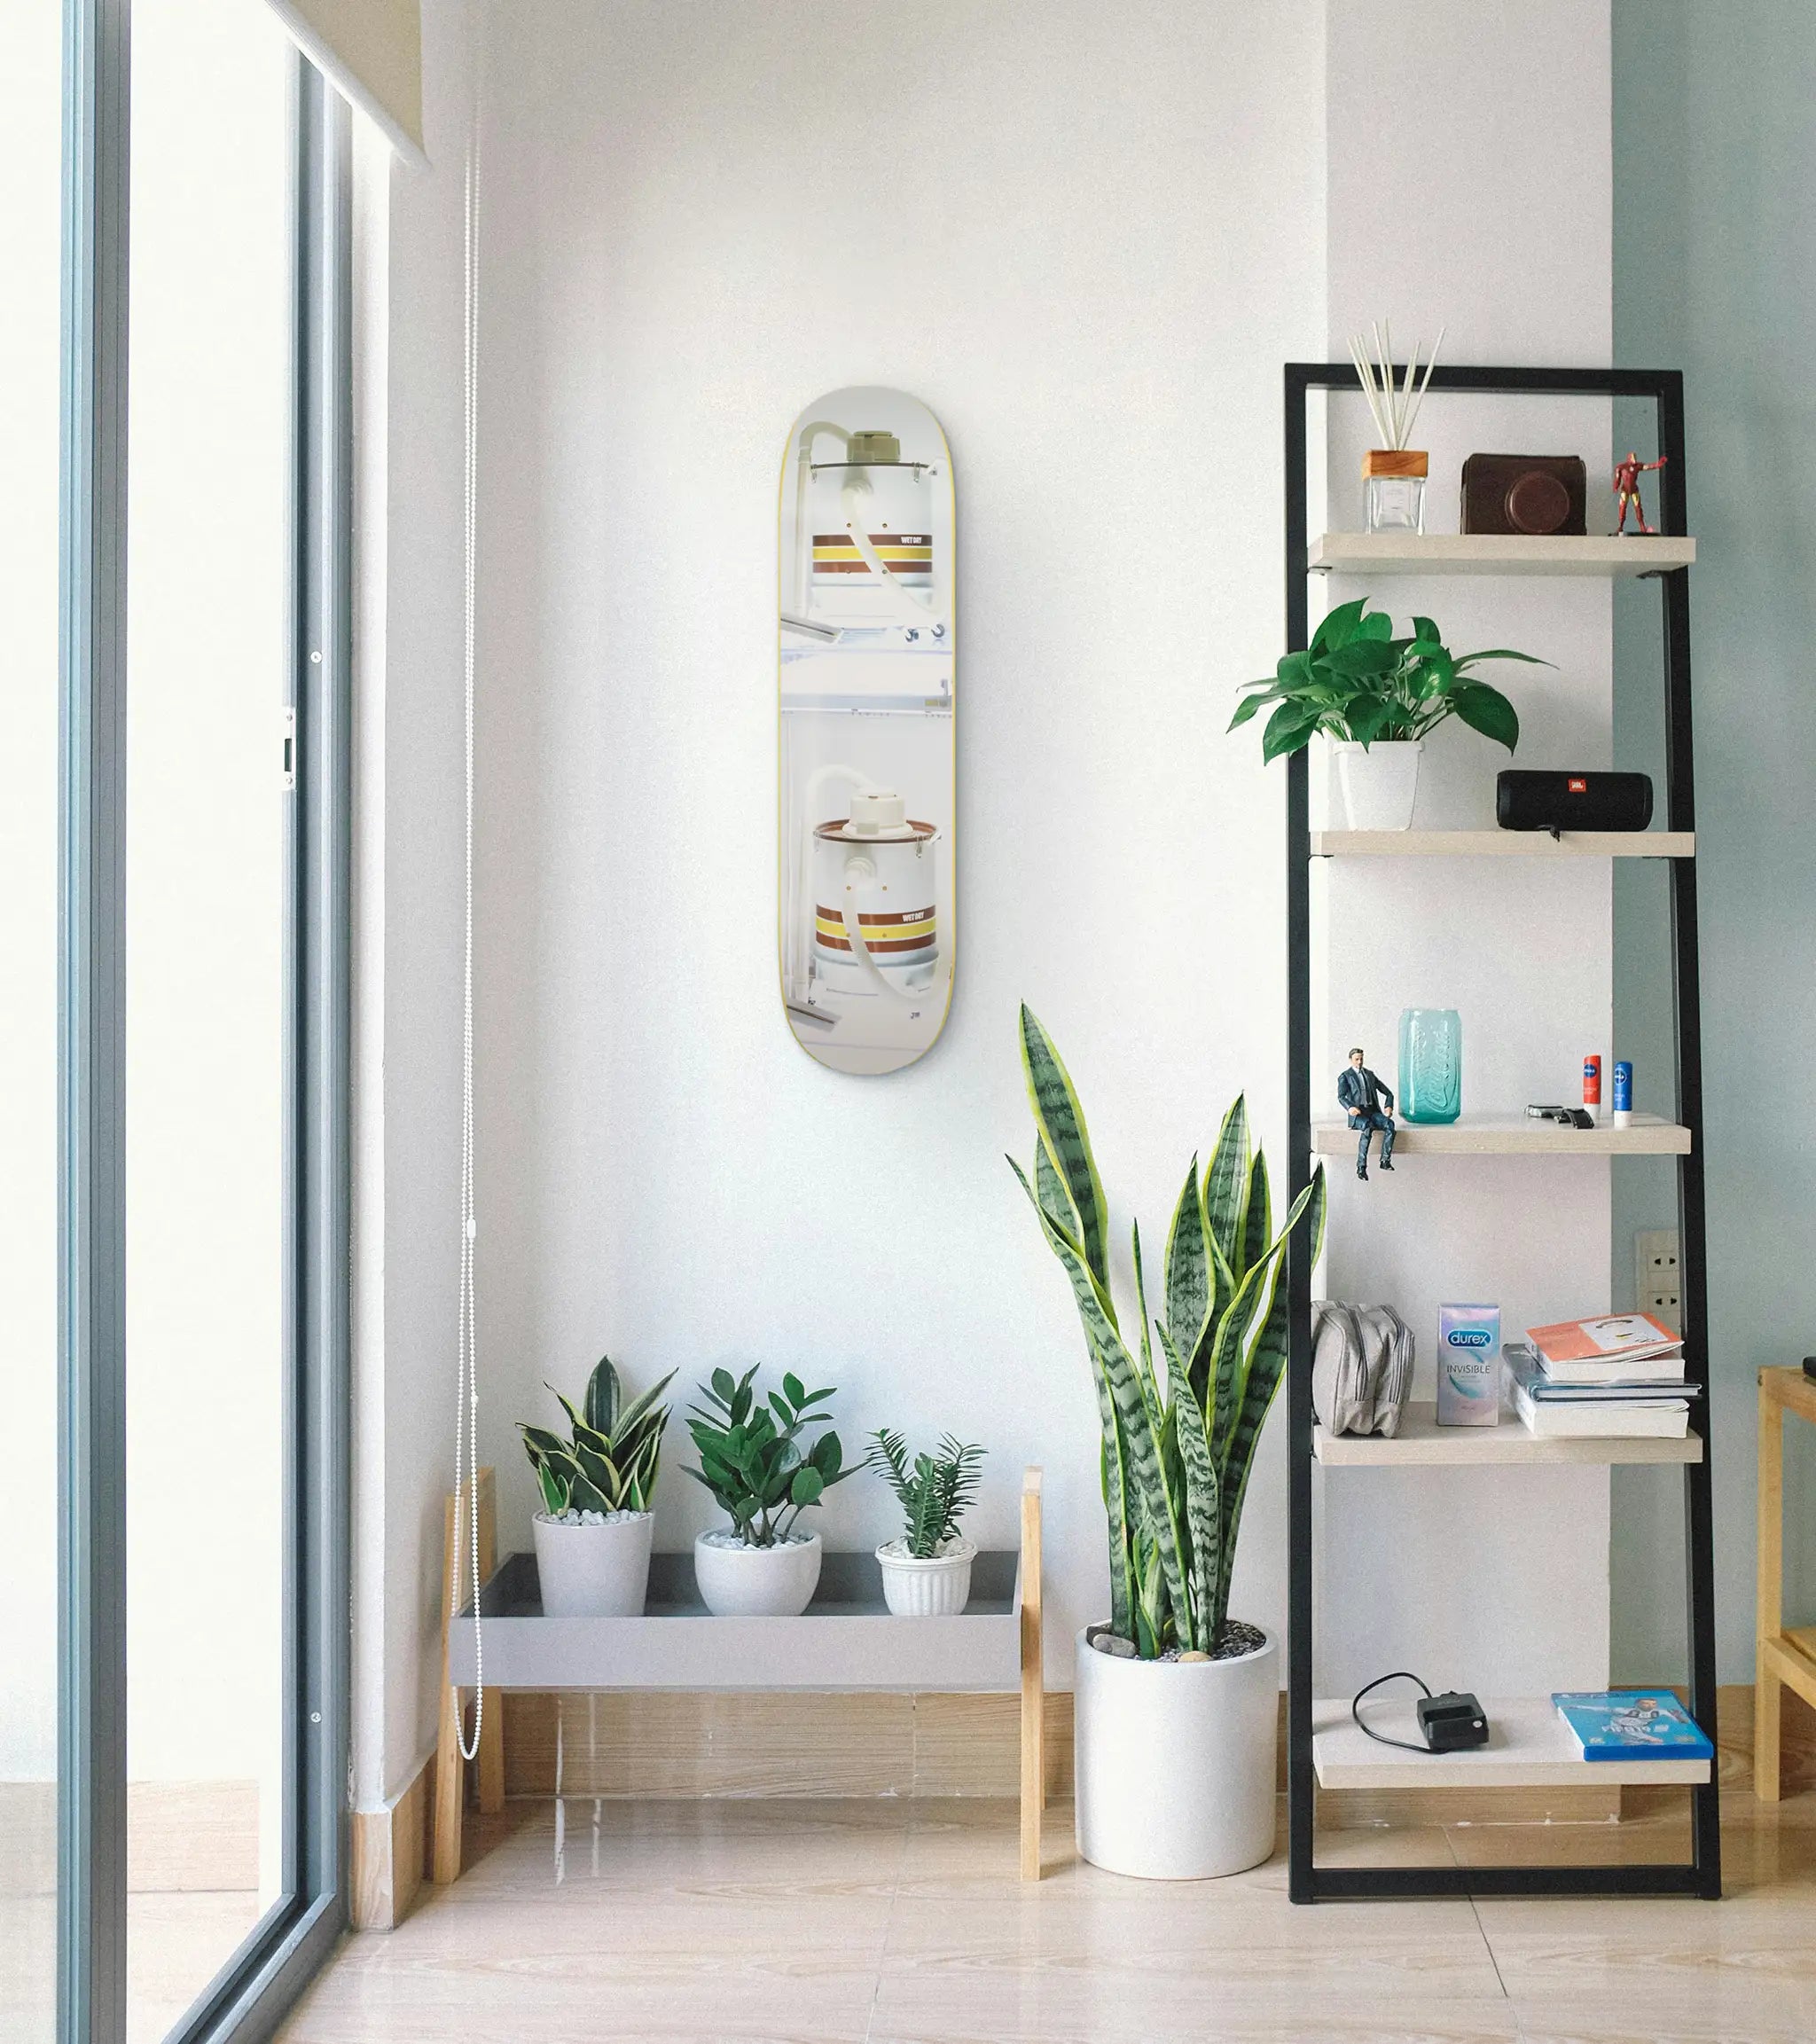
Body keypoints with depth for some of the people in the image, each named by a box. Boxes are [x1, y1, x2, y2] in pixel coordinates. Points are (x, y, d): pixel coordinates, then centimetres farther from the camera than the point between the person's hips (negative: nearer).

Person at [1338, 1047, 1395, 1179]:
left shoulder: (1369, 1074, 20)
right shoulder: (1344, 1077, 4)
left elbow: (1388, 1093, 23)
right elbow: (1341, 1097, -13)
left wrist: (1389, 1107, 1)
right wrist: (1350, 1107, -35)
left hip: (1373, 1112, 5)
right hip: (1357, 1114, -5)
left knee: (1389, 1124, -29)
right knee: (1368, 1128, -39)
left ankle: (1385, 1161, -30)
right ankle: (1361, 1167, -39)